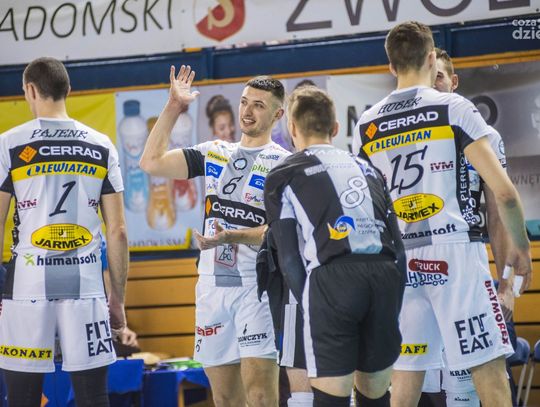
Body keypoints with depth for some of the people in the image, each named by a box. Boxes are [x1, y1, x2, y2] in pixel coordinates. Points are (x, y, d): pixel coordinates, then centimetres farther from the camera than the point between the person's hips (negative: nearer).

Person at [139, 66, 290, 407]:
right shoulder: (214, 153, 14)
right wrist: (173, 108, 5)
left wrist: (233, 236, -27)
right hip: (213, 285, 6)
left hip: (256, 285, -6)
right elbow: (152, 163, 7)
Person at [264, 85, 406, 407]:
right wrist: (393, 303, 22)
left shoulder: (283, 176, 14)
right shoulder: (366, 168, 26)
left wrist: (308, 300, 15)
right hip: (386, 275, 4)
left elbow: (288, 257, 6)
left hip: (333, 276, -4)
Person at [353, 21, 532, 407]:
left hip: (399, 259, 5)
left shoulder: (366, 125, 11)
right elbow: (503, 191, -7)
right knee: (489, 371, -4)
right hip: (454, 250, -5)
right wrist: (520, 245, 6)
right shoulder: (454, 108, -3)